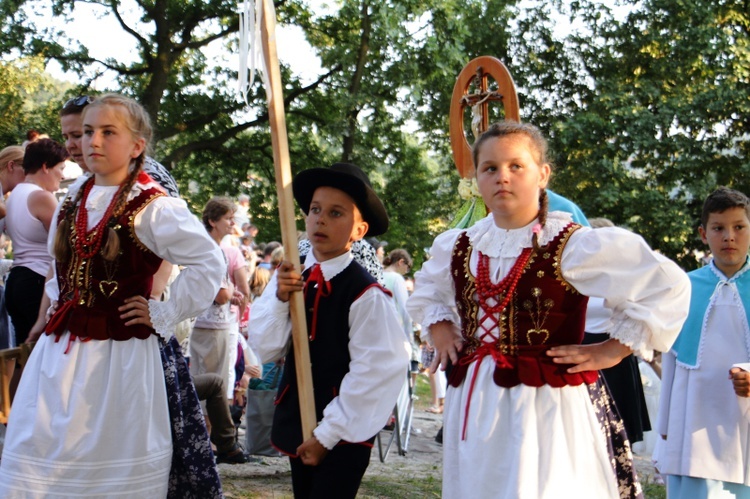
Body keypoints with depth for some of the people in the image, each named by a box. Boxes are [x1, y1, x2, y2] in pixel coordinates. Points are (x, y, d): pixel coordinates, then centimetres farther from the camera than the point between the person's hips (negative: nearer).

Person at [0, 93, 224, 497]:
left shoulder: (153, 209, -10)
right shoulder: (71, 206, 11)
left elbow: (209, 263, -13)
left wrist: (165, 315, -11)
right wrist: (57, 304, 12)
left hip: (122, 357, -6)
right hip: (61, 353, 6)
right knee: (35, 465, 7)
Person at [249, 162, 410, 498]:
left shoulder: (366, 294, -17)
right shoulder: (290, 278, -1)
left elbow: (373, 374, -16)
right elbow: (265, 350, -1)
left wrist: (327, 435, -13)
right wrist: (280, 299, -18)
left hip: (344, 436, -6)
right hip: (296, 424, 6)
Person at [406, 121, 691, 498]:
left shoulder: (572, 245, -9)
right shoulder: (457, 247, 8)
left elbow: (668, 286, -8)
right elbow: (426, 294, 31)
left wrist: (611, 351, -9)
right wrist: (440, 331, 11)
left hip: (547, 405, -5)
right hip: (472, 405, 6)